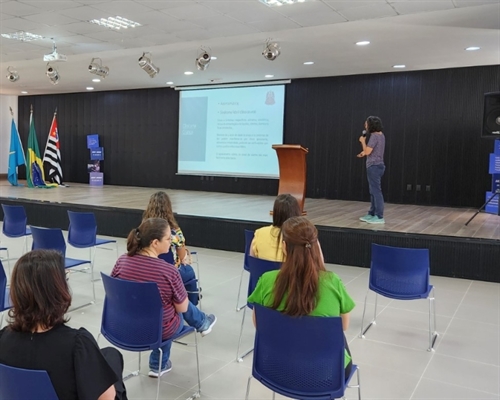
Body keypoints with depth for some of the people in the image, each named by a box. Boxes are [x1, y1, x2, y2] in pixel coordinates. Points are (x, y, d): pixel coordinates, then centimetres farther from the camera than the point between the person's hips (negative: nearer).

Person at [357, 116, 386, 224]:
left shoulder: (374, 136, -16)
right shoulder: (380, 135, 15)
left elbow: (367, 151, -19)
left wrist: (363, 141, -4)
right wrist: (364, 153, 19)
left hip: (374, 166, -10)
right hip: (377, 166, 10)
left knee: (376, 191, -8)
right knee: (373, 191, 15)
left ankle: (379, 217, -5)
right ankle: (372, 214, 22)